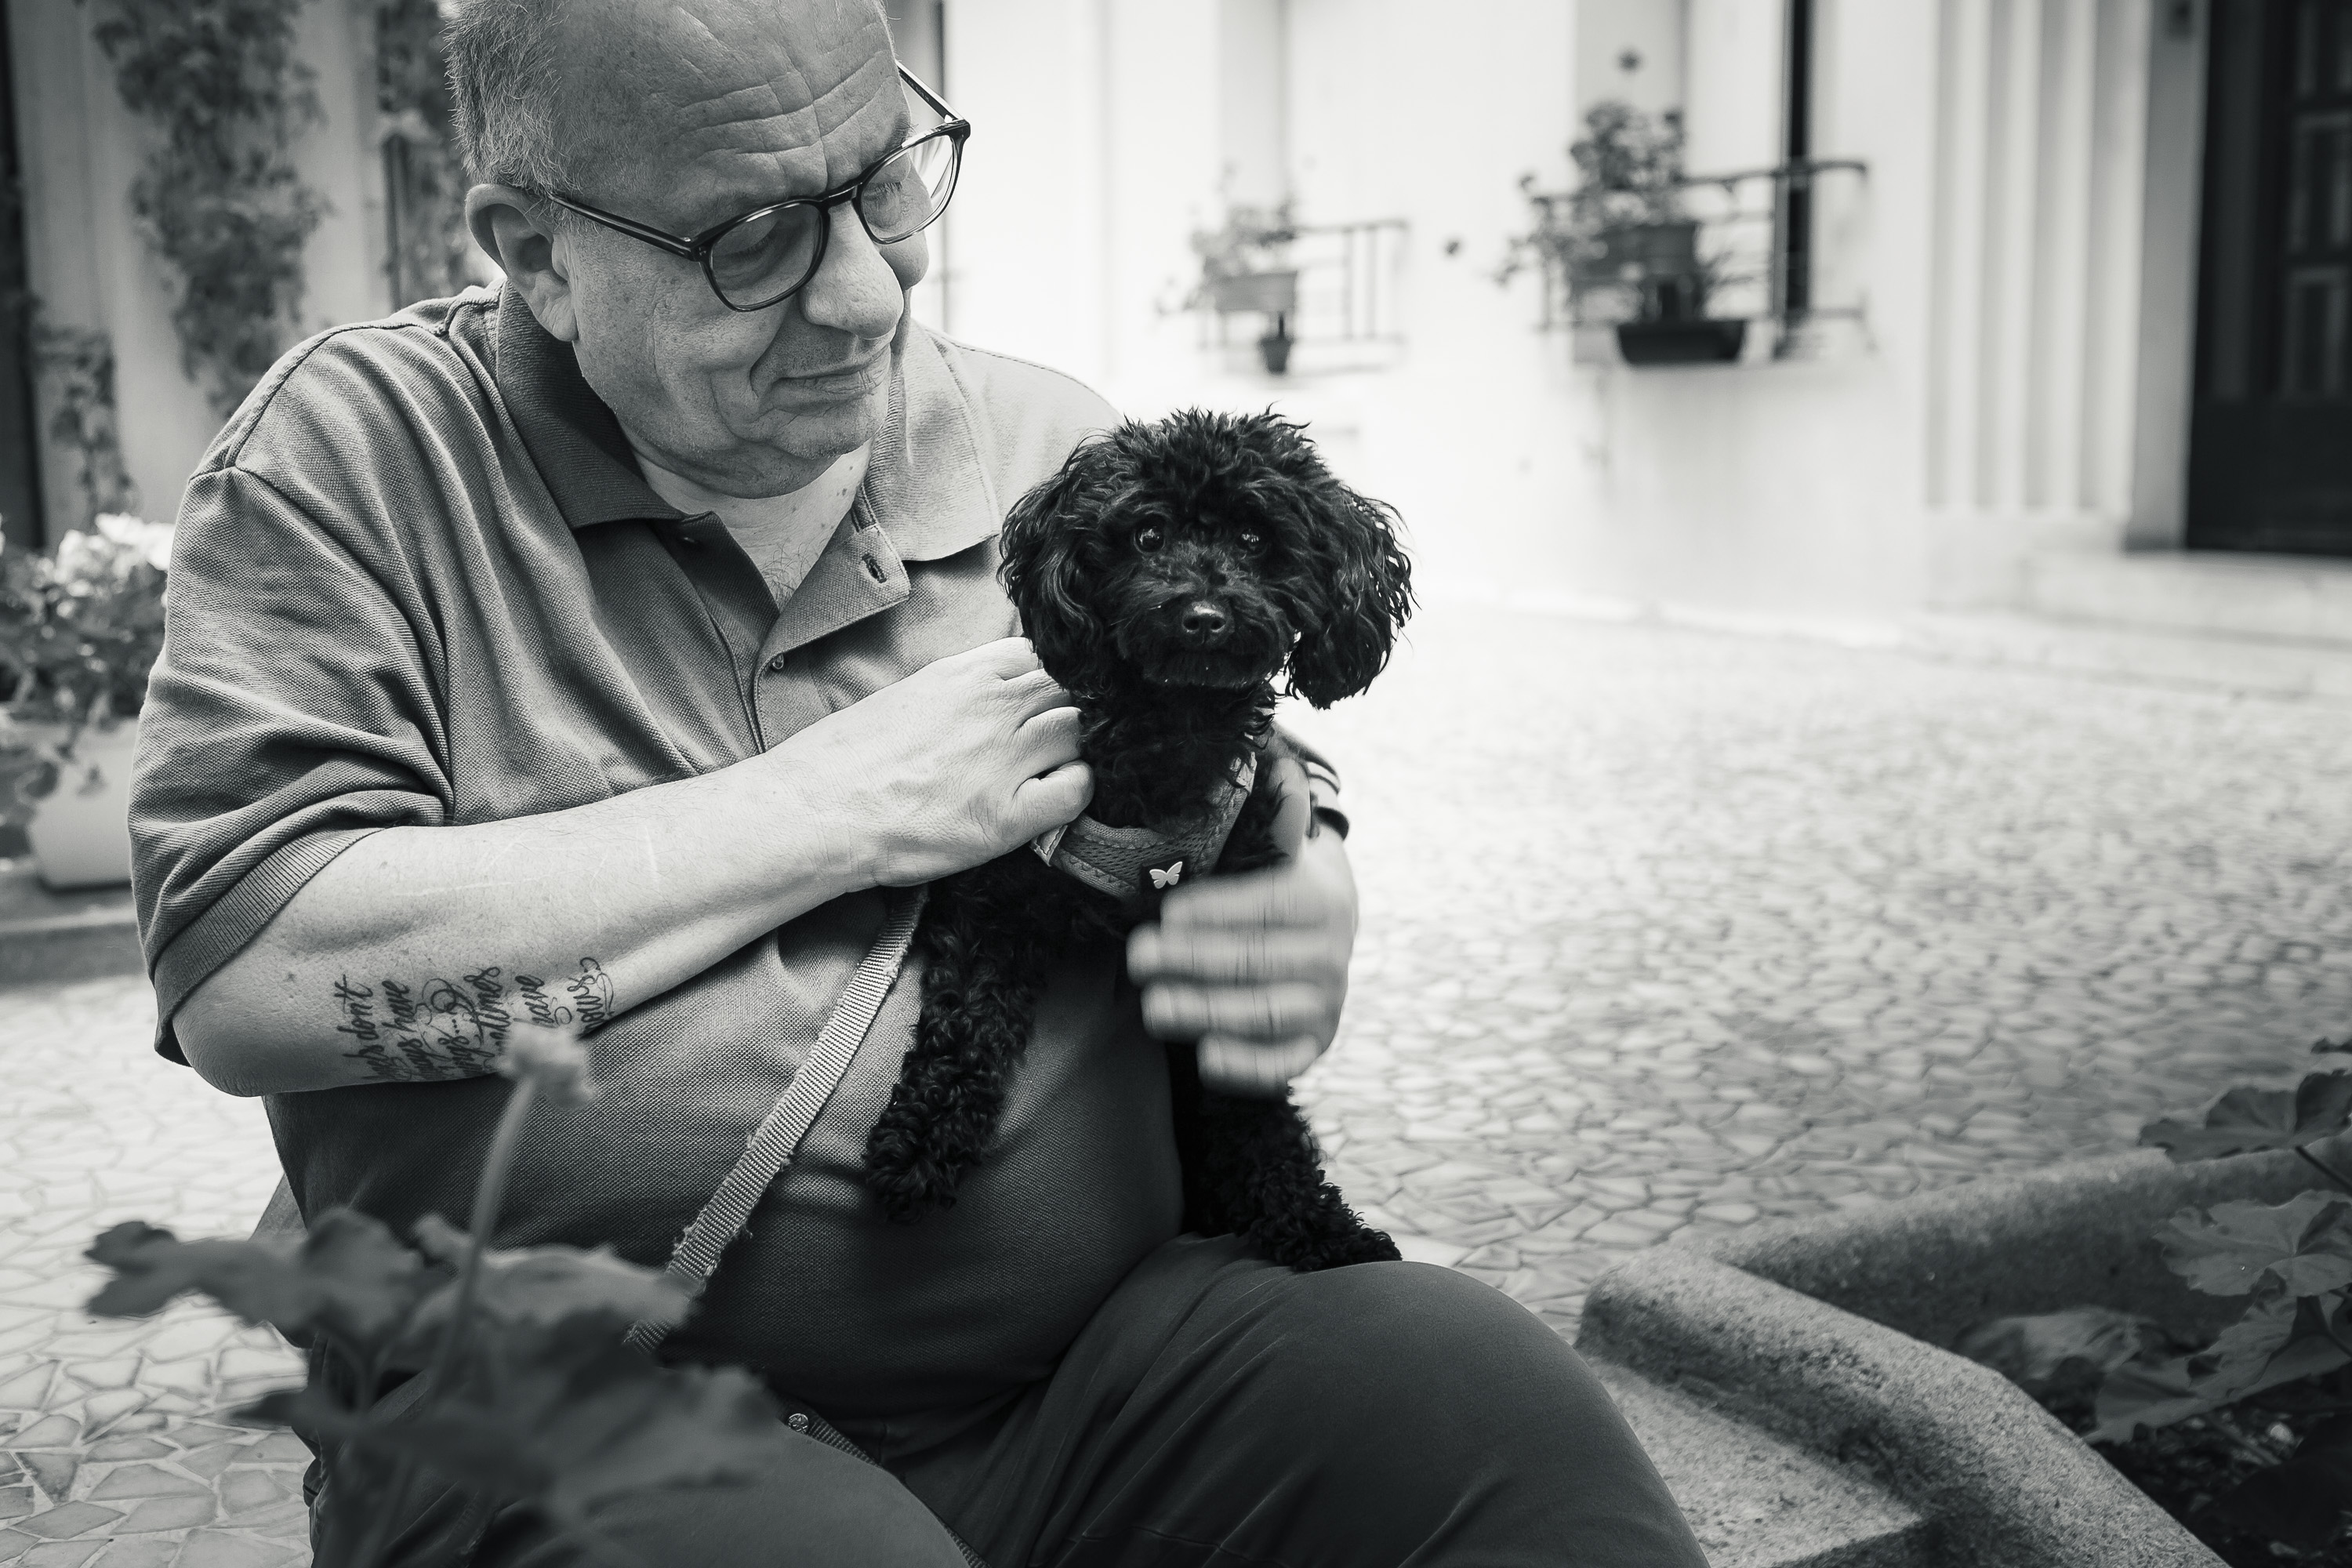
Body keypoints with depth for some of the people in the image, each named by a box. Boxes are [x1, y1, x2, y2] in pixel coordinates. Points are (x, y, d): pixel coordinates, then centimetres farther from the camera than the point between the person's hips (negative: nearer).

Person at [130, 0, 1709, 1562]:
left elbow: (1283, 816, 17)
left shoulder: (1060, 449, 9)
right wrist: (838, 808, -15)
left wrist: (1301, 928, -9)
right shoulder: (362, 449, -2)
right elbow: (239, 976, -14)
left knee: (1488, 1401, -22)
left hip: (1103, 1355, 3)